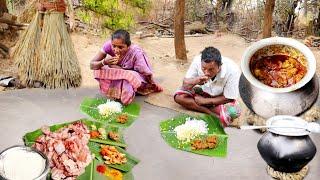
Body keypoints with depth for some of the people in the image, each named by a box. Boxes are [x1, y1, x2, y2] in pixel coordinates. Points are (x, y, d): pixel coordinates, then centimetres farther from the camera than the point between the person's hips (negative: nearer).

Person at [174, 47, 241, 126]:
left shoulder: (232, 71, -31)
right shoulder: (197, 61, -25)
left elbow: (229, 98, -20)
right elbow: (185, 85, -16)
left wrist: (205, 101, -18)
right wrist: (195, 81, -38)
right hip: (202, 92, 4)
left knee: (233, 112, -35)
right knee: (178, 96, -19)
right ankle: (214, 113, -17)